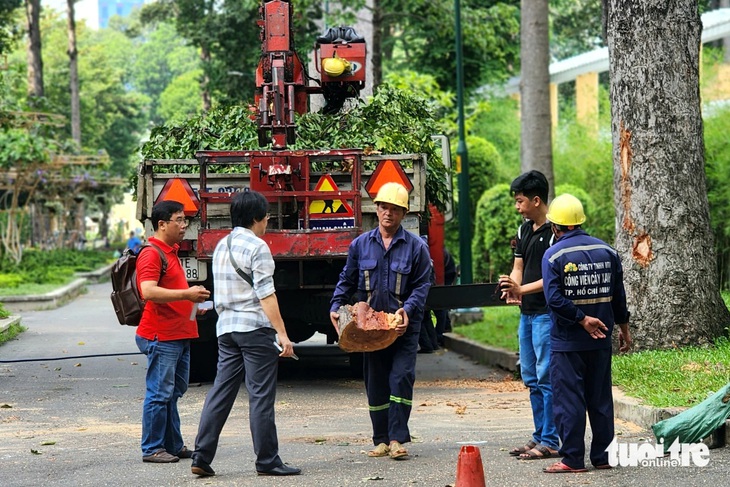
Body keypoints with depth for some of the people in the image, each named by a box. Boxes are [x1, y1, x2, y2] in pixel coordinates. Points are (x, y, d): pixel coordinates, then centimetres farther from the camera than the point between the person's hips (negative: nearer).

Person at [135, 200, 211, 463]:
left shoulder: (171, 252, 20)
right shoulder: (151, 254, -13)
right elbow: (148, 291, -27)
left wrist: (191, 304, 21)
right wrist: (187, 294, -27)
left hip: (179, 335, 10)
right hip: (161, 336, -10)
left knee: (174, 392, 13)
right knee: (160, 394, -6)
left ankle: (173, 446, 19)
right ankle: (152, 449, -1)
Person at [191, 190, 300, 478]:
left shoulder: (221, 246, 16)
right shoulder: (256, 247, -9)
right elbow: (265, 294, -15)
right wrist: (282, 333, -15)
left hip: (226, 327, 8)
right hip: (255, 327, -8)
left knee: (220, 393, 7)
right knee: (261, 396, -3)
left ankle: (201, 458, 3)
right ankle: (267, 462, 0)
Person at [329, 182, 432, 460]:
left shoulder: (416, 247, 1)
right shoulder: (360, 245, 8)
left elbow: (422, 285, 0)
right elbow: (347, 281, 15)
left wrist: (408, 310, -16)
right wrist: (336, 307, 0)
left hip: (404, 326, -3)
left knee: (401, 378, -11)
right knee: (375, 383, 6)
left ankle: (397, 438, -8)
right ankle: (381, 440, 14)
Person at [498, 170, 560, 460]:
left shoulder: (554, 231, -13)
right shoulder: (524, 230, 14)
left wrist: (522, 289, -21)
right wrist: (513, 290, -4)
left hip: (547, 313, -9)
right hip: (527, 313, 9)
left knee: (547, 378, -7)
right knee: (531, 378, 13)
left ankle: (550, 442, -4)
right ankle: (540, 436, 21)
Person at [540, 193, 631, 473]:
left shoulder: (554, 255, -10)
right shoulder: (607, 251, 4)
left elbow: (554, 299, -20)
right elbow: (618, 295, 9)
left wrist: (582, 320, -14)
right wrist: (623, 328, 18)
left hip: (566, 342, -5)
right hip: (601, 341, 5)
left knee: (568, 400, -1)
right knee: (600, 398, 11)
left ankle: (573, 459, -1)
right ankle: (601, 456, 15)